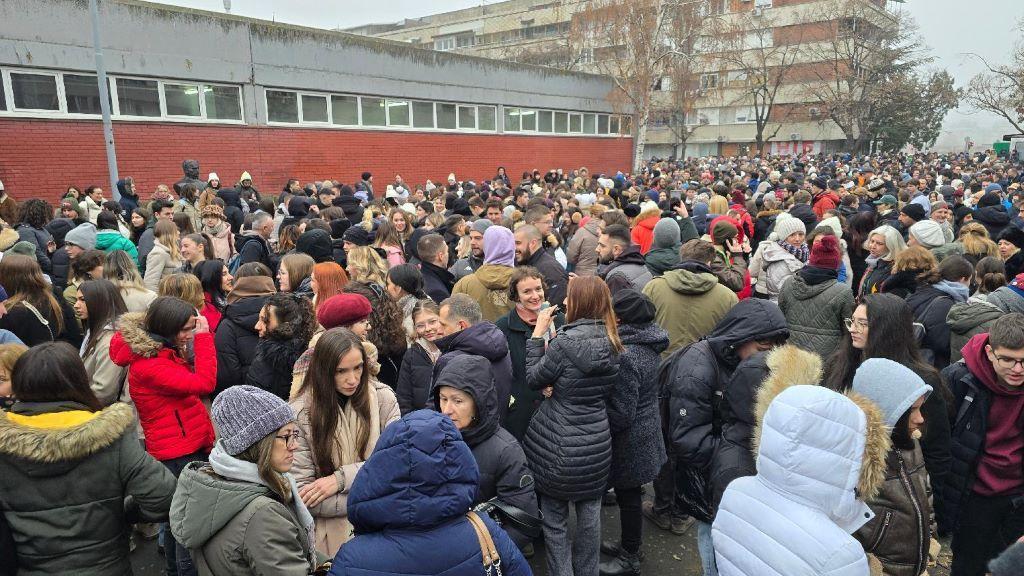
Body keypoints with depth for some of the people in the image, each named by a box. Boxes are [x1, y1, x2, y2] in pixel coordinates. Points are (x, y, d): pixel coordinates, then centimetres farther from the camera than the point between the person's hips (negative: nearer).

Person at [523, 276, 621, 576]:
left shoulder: (566, 341, -22)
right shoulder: (611, 341, 0)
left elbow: (533, 378, -8)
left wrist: (538, 332, -5)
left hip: (560, 445, -6)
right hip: (597, 441, 6)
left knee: (555, 518, 12)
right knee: (590, 512, 20)